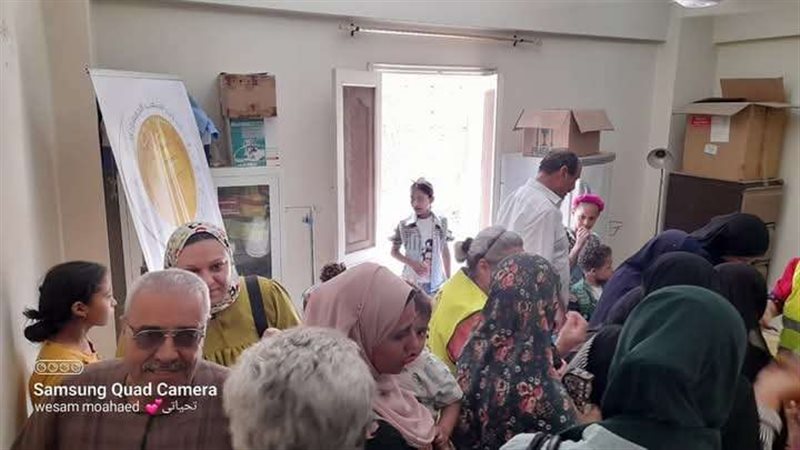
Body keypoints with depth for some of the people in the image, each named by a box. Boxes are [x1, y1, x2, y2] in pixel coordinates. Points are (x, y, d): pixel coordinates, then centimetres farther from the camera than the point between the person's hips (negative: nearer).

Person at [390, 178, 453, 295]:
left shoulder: (441, 224, -2)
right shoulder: (404, 225, -7)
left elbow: (445, 251, 8)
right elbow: (394, 251, 1)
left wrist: (448, 279, 10)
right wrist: (412, 263, -16)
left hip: (436, 283, 2)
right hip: (411, 282, -2)